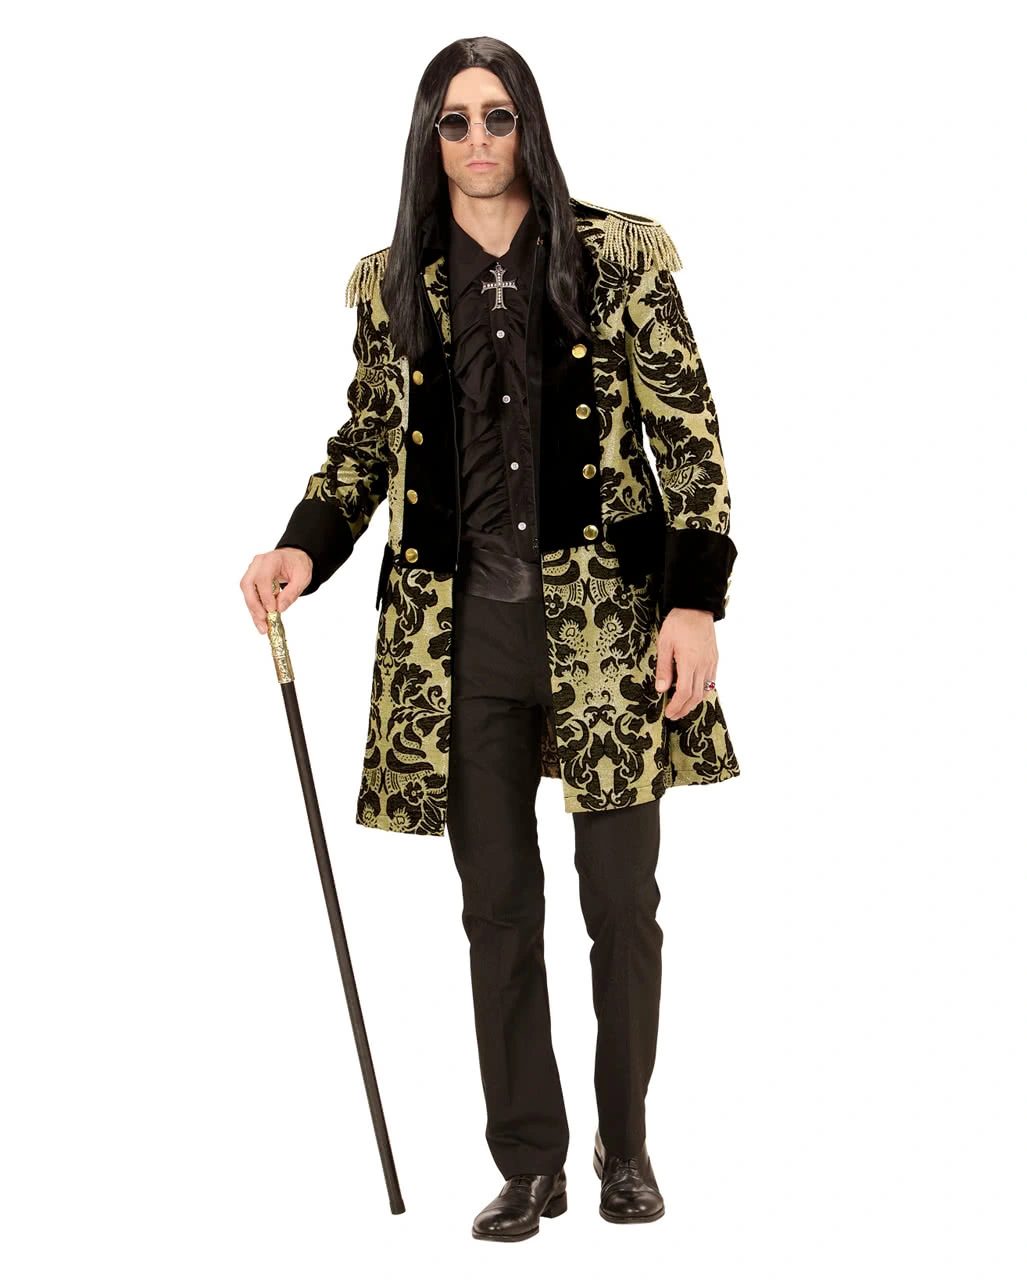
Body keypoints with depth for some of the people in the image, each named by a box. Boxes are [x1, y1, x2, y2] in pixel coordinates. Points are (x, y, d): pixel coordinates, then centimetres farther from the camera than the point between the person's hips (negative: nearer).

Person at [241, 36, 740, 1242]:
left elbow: (687, 432, 0)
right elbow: (368, 440, 16)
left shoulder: (616, 258, 1)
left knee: (621, 898, 4)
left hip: (606, 613, -2)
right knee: (498, 904, 5)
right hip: (461, 628, 2)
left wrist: (694, 598, -9)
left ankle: (625, 1145, 22)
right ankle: (529, 1164, 16)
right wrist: (305, 546, -3)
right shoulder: (392, 284, 8)